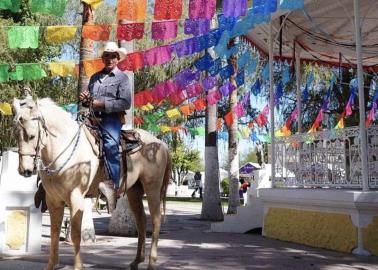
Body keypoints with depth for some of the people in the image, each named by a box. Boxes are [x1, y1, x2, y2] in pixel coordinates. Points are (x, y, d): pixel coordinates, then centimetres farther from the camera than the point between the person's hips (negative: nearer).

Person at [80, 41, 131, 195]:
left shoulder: (122, 78, 2)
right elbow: (89, 100, 32)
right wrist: (85, 99, 7)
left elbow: (125, 103, -11)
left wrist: (103, 104, -15)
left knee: (111, 147, -24)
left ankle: (114, 185, -21)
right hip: (93, 118, 6)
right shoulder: (95, 77, 21)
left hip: (111, 119, -6)